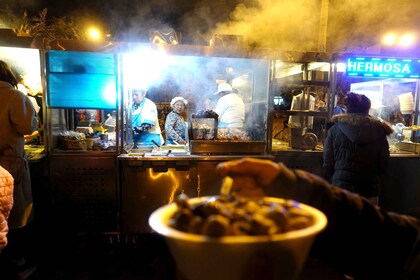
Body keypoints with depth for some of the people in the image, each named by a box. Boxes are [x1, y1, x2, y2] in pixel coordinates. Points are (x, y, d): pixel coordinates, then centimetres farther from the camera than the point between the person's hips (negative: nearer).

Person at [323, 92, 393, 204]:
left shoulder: (335, 129, -5)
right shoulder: (378, 130, -1)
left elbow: (328, 162, -4)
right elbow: (384, 164, 4)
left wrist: (330, 180, 13)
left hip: (342, 187, -1)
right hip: (369, 189, 2)